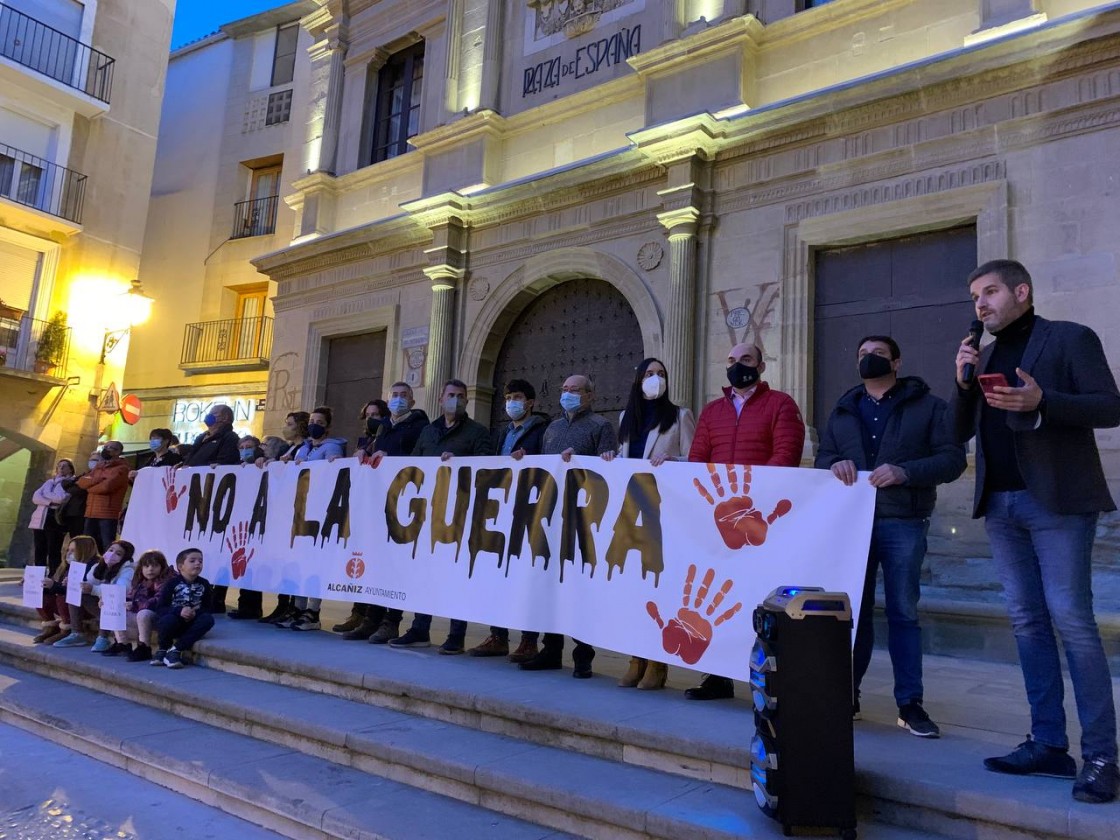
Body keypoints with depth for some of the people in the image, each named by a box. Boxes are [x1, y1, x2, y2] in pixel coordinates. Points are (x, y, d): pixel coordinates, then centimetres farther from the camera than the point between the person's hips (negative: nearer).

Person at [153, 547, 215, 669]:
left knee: (208, 619, -27)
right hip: (175, 620, -3)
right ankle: (163, 649, -6)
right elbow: (160, 608, -12)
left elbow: (207, 608, 1)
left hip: (191, 625, 3)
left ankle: (176, 649, -23)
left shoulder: (203, 584, 1)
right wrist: (179, 611, -29)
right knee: (169, 619, -36)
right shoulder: (172, 583, -8)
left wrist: (195, 613, -21)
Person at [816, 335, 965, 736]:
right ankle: (847, 694, 19)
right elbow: (821, 455, 15)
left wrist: (905, 472, -20)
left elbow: (953, 458, -5)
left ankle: (910, 703, 10)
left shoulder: (927, 405, 4)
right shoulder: (843, 410, 18)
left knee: (903, 612, 1)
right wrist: (834, 464, -9)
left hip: (903, 522, -3)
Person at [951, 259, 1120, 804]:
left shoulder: (1070, 338, 0)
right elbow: (959, 432, 13)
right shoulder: (983, 355, 16)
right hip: (1000, 504, 6)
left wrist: (1041, 402, -23)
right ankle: (1049, 745, 14)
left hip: (1056, 500, -6)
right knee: (1027, 621, 7)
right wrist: (965, 383, -3)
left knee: (1070, 619, -8)